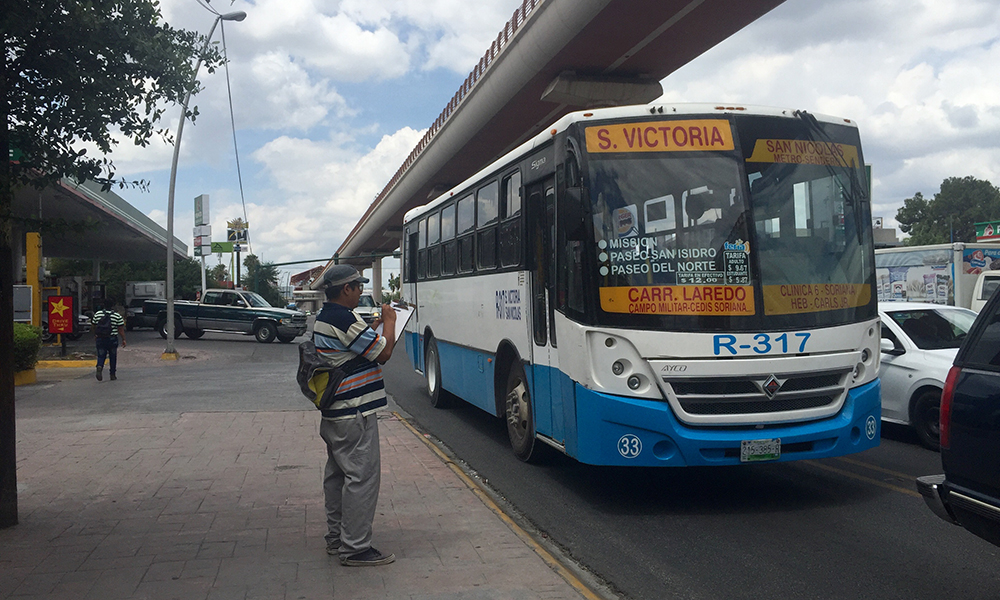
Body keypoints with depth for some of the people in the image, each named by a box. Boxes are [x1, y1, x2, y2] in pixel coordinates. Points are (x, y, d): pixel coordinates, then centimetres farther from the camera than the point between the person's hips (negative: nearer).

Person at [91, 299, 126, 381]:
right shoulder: (117, 316, -4)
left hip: (100, 339, 1)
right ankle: (112, 375, 16)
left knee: (101, 356, 7)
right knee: (112, 357, 11)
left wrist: (95, 335, 25)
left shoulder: (97, 314, 1)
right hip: (112, 339, -1)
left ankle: (99, 367, -23)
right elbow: (121, 329, -4)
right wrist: (123, 339, 2)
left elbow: (92, 327, 9)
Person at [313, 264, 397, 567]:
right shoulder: (345, 319, -20)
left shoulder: (323, 318, 13)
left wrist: (375, 325, 15)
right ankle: (355, 548, -1)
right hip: (355, 414, -11)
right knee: (362, 477, -6)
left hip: (333, 414, 11)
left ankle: (336, 538, 28)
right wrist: (389, 322, -3)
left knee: (337, 474, 17)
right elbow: (383, 353, -17)